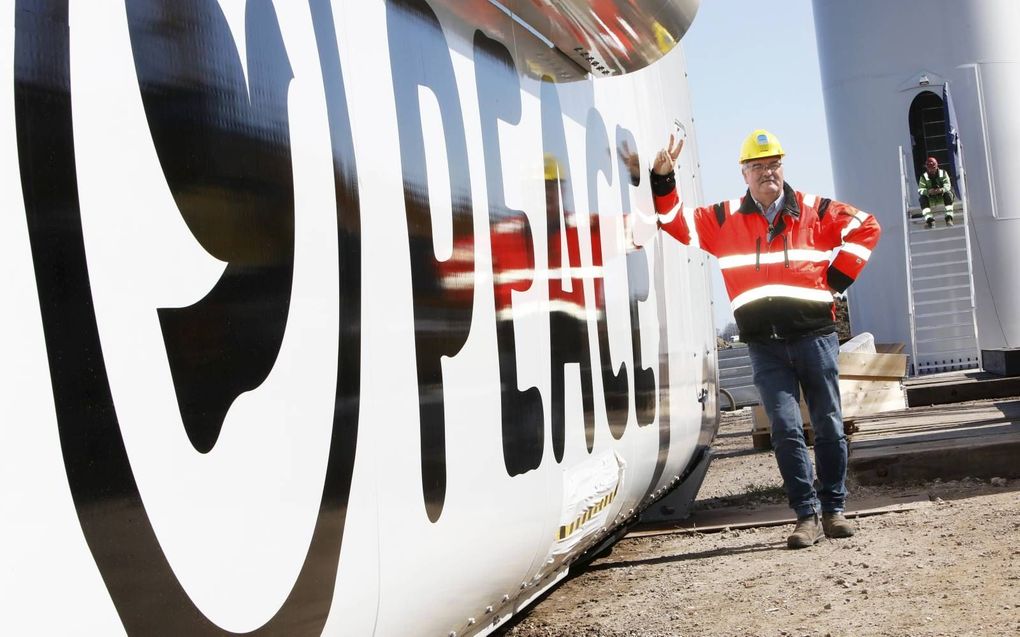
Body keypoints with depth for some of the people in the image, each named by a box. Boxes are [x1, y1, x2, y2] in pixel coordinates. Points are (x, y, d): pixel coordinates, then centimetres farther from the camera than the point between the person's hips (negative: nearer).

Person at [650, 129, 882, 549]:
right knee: (785, 429, -4)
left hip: (814, 335, 0)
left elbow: (866, 227, 10)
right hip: (764, 344, 0)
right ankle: (807, 515, 3)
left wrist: (838, 276, 3)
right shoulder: (724, 219, 8)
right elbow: (678, 226, 9)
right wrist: (663, 179, -5)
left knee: (828, 425, 6)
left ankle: (833, 509, 19)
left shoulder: (815, 211, 4)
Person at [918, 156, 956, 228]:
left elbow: (947, 186, -15)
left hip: (942, 194, 0)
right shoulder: (924, 176, -5)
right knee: (922, 198, -29)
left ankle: (949, 218, -37)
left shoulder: (943, 173, -4)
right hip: (930, 197, 0)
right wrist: (928, 191, -37)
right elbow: (920, 190, -14)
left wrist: (941, 190, -39)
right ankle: (929, 219, -37)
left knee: (948, 193, -32)